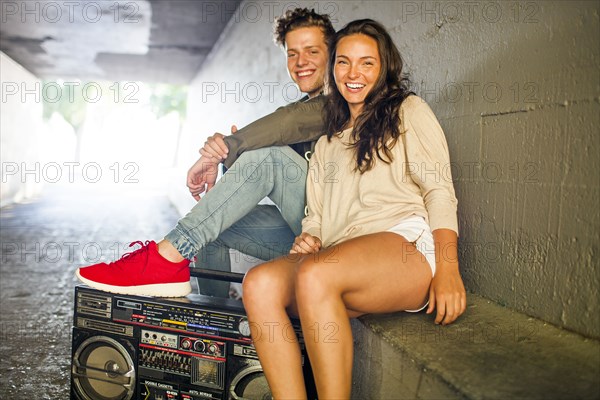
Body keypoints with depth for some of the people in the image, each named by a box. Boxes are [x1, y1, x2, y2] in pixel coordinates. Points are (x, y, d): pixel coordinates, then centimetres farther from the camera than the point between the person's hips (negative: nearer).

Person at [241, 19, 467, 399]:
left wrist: (448, 268, -12)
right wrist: (310, 238, 1)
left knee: (315, 275, -35)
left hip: (406, 244, -4)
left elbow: (439, 191, 3)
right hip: (338, 258, 5)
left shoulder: (409, 111, 17)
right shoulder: (327, 143, 32)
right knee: (259, 283, -25)